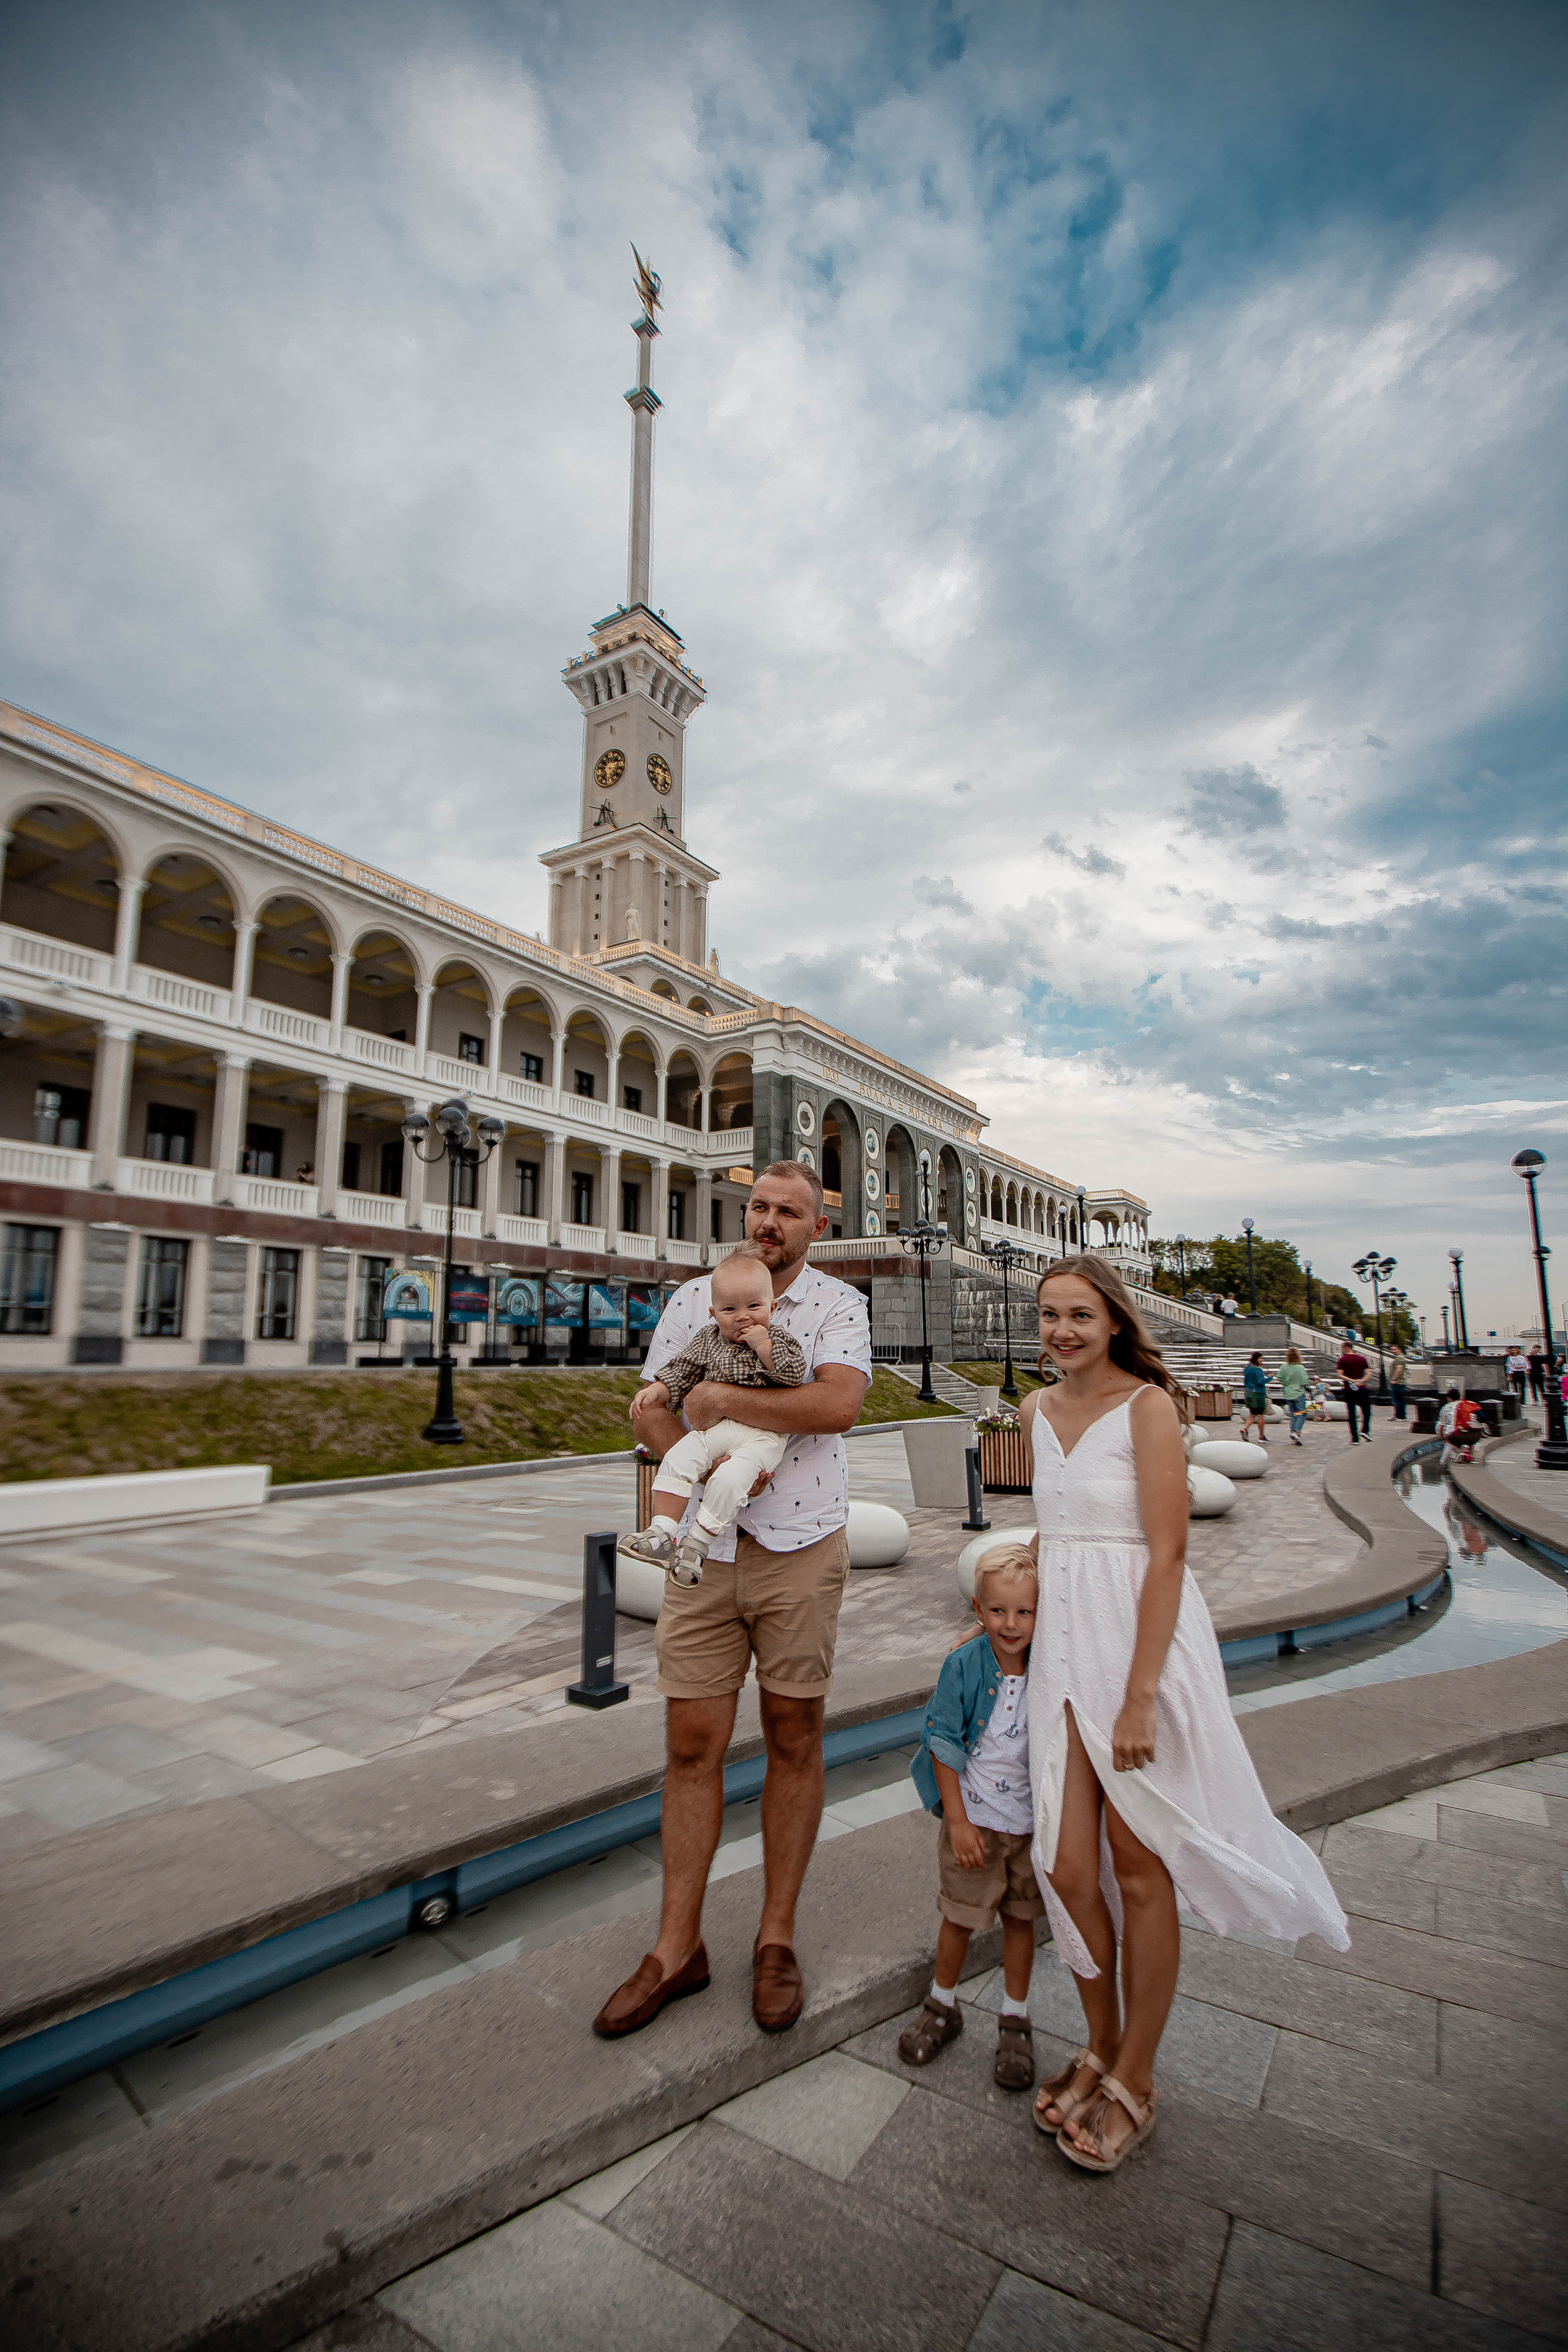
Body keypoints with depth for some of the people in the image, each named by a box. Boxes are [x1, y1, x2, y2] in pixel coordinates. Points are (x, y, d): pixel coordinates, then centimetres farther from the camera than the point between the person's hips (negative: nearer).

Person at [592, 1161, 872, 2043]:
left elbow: (839, 1404, -20)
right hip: (705, 1548, 3)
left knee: (795, 1740, 10)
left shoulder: (839, 1304, -3)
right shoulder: (695, 1299, 7)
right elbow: (649, 1406, 6)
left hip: (801, 1549, -2)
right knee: (692, 1745, 8)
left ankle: (777, 1940, 29)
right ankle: (678, 1946, 26)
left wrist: (721, 1399, -16)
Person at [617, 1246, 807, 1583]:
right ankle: (662, 1533, -13)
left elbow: (795, 1375, -10)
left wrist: (763, 1346, -16)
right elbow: (682, 1371, 19)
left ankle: (698, 1542, -14)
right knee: (676, 1461, -18)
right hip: (713, 1429, 4)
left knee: (730, 1478, -27)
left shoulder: (779, 1340, 4)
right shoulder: (708, 1339, 14)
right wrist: (657, 1390, 4)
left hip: (762, 1435, -4)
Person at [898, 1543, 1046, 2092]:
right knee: (959, 1917, 13)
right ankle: (942, 2007, 38)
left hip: (1031, 1820, 1)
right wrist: (958, 1821, -12)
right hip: (973, 1817, -1)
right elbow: (944, 1744, -12)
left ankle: (1015, 2021, 38)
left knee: (1020, 1919, 16)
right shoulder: (963, 1665, -19)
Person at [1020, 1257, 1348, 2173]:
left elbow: (1167, 1555, -16)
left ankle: (1135, 2081, 31)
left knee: (1138, 1867, 9)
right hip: (1064, 1644, 5)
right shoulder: (1038, 1410, 7)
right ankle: (1101, 2048, 35)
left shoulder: (1147, 1407, -13)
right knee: (1067, 1865, 9)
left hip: (1144, 1642, -5)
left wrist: (1139, 1697, -17)